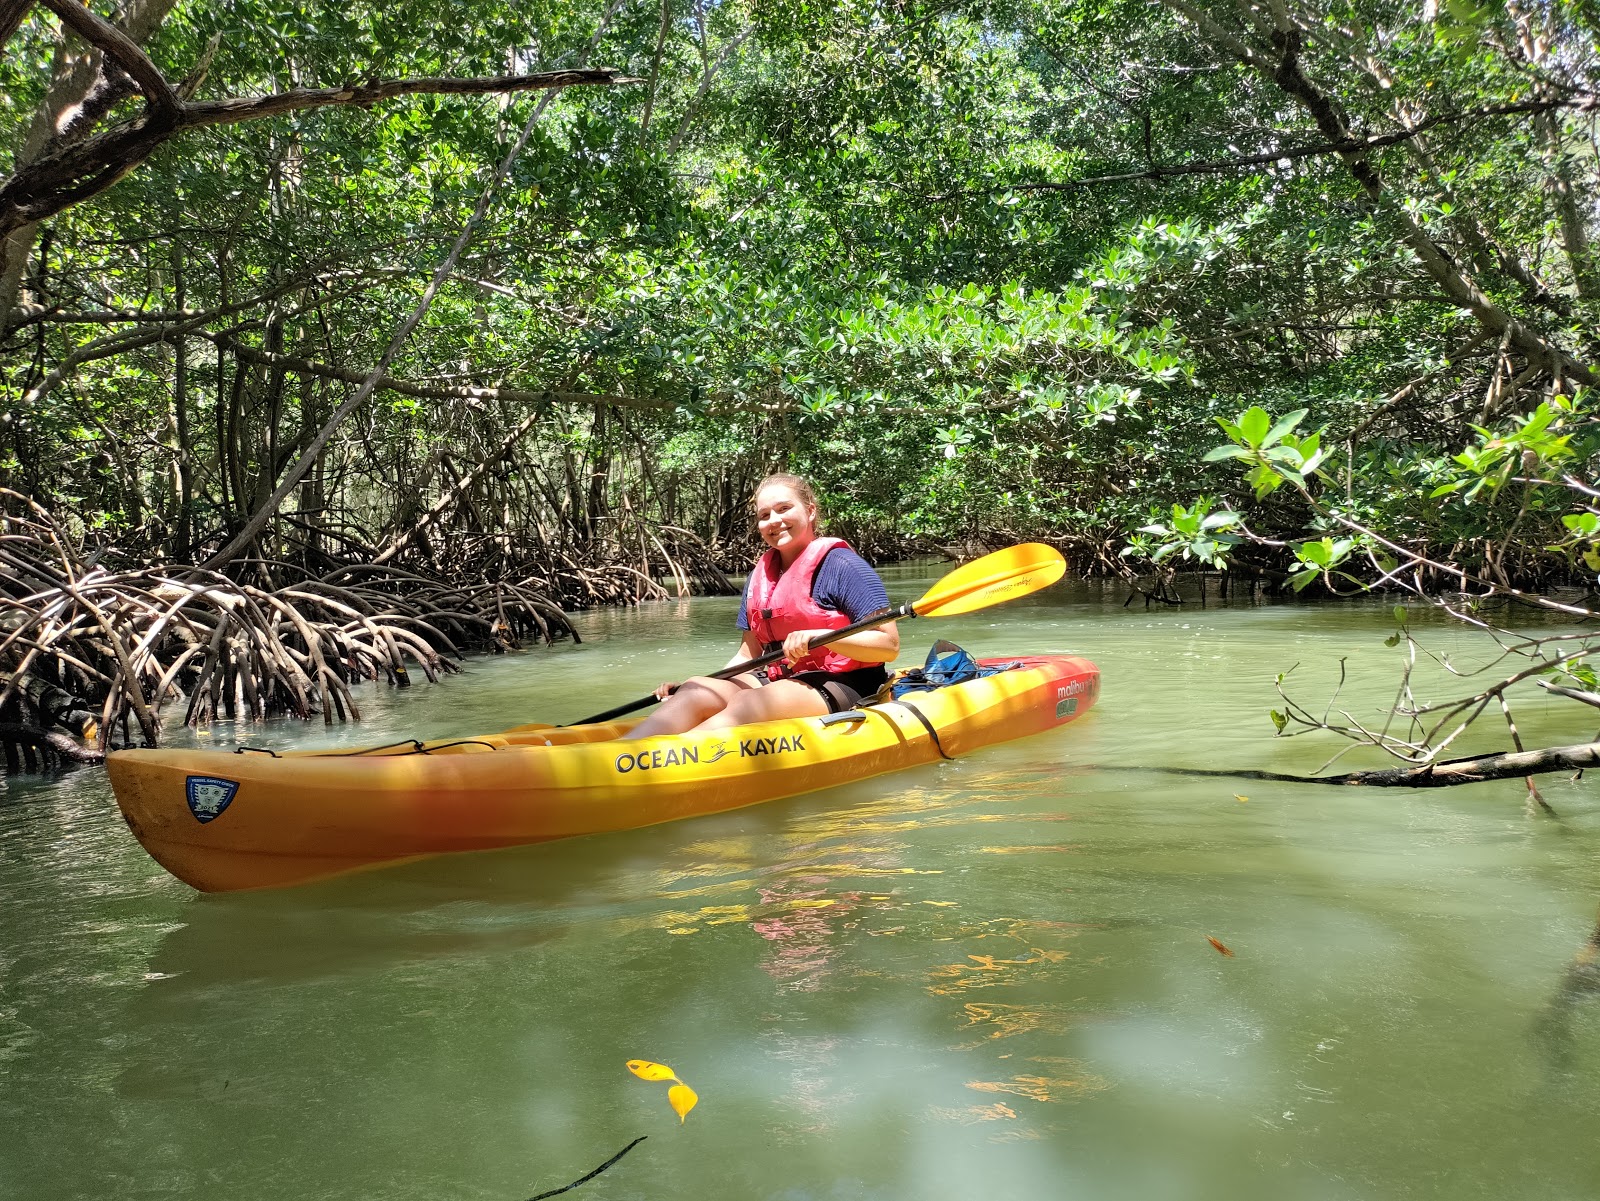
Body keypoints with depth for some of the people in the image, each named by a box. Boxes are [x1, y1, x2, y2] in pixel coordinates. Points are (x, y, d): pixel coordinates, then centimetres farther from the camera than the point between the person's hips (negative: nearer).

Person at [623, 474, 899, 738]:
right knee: (694, 691, -19)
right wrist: (695, 686, 2)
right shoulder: (760, 576, 15)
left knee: (745, 704, -33)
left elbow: (889, 644, -13)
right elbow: (748, 655, 18)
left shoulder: (840, 565, -6)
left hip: (841, 686, -6)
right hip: (777, 679, 7)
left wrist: (819, 635, -26)